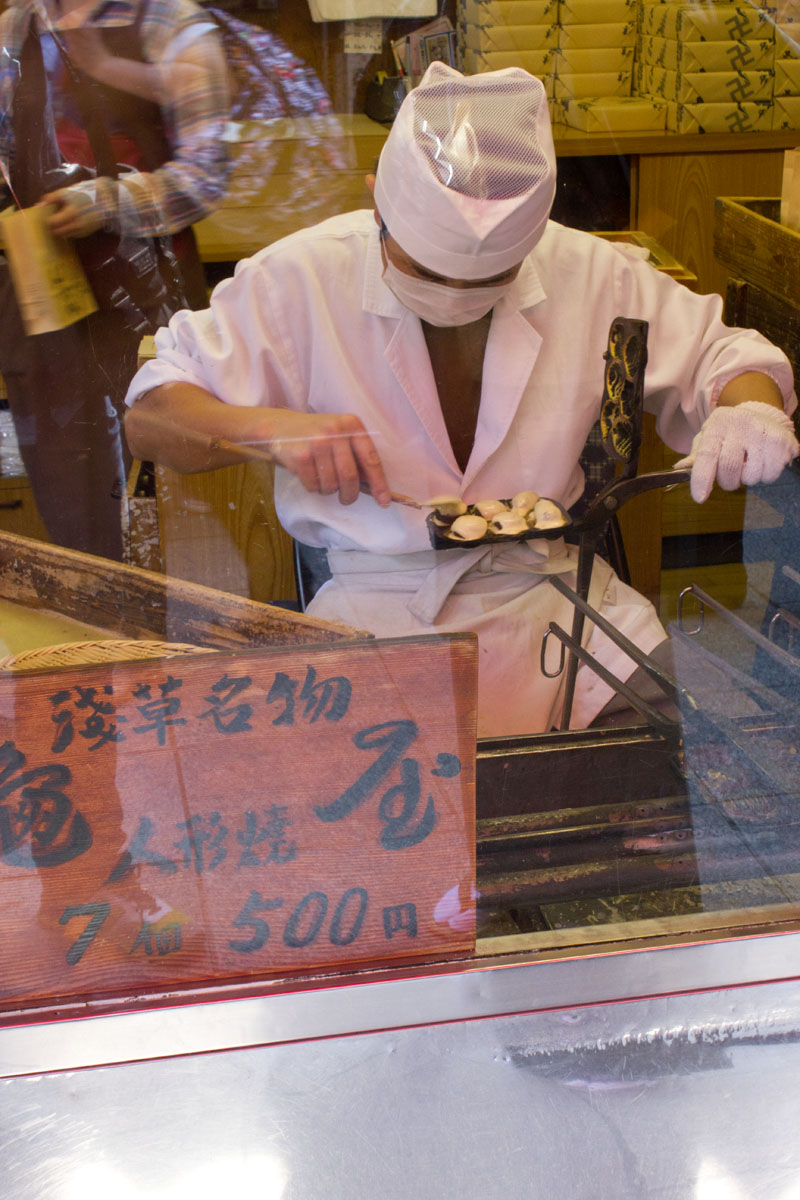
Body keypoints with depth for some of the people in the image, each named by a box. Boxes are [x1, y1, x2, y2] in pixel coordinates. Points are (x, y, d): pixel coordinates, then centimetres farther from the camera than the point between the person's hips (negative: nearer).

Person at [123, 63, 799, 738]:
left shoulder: (587, 273, 0)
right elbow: (148, 417, -3)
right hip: (378, 615, -2)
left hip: (555, 597, 3)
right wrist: (271, 428, -23)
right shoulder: (300, 278, -7)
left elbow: (720, 353, 13)